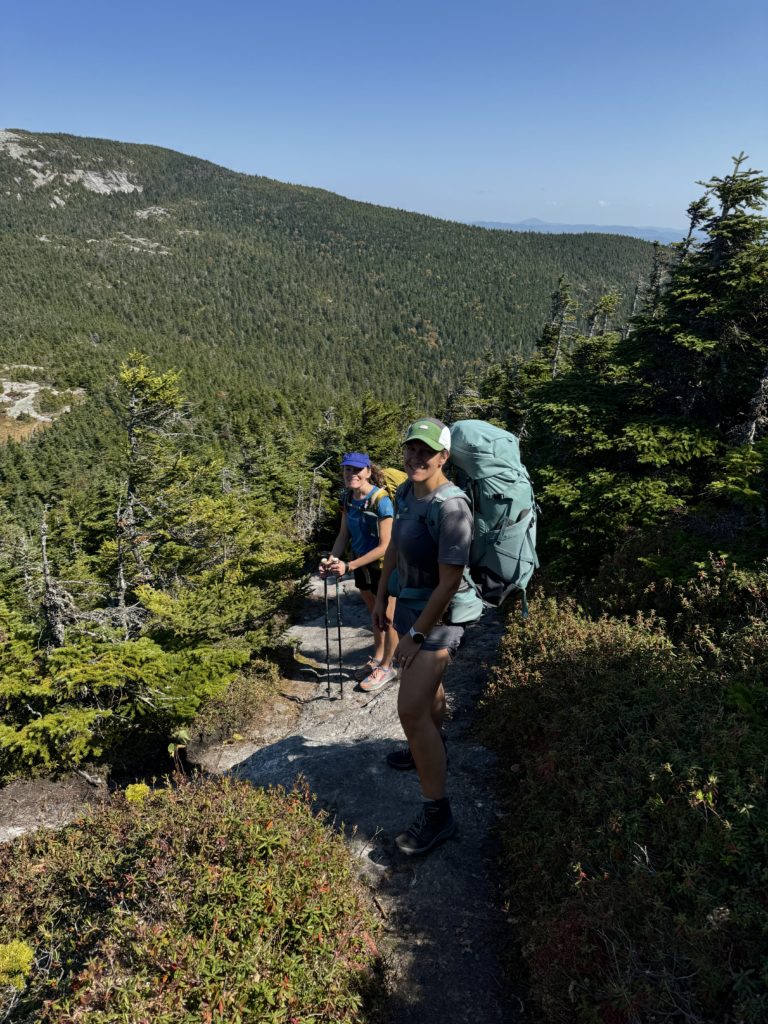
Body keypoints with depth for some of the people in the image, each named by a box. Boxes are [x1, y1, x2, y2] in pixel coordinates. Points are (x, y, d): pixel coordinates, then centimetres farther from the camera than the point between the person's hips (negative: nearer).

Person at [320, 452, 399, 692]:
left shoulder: (381, 501, -26)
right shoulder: (348, 498, -4)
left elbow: (385, 546, -26)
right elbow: (344, 534, 3)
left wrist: (348, 566, -28)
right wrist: (332, 560, -15)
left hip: (383, 567, -7)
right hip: (362, 565, 7)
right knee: (374, 615, 23)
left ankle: (386, 667, 27)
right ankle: (377, 659, 40)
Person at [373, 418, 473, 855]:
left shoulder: (452, 507, -27)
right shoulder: (406, 492, -2)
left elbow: (449, 581, -26)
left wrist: (417, 636, -19)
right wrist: (382, 597, 15)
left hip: (440, 614, -8)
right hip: (411, 602, 9)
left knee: (410, 709, -11)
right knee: (427, 682, 28)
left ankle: (438, 814, 4)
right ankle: (432, 749, 54)